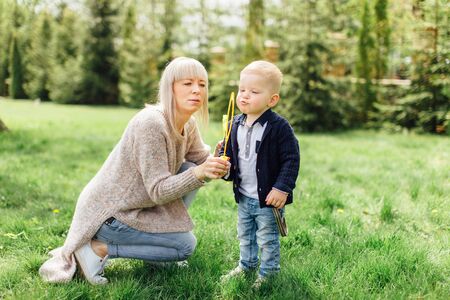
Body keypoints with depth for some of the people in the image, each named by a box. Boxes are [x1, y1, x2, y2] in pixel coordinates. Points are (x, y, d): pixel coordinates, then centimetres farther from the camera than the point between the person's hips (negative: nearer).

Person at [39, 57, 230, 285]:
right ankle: (98, 249, -6)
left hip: (138, 204, 9)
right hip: (106, 213, -9)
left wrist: (217, 163, -12)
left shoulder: (188, 125, -1)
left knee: (192, 170, 1)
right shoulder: (151, 123, -27)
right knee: (186, 245, -10)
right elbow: (158, 191, -27)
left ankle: (159, 241, 10)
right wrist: (199, 174, -40)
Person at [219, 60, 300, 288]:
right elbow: (229, 151, 13)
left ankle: (268, 273, 28)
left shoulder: (279, 127, -18)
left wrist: (282, 188, -21)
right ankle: (246, 265, 44)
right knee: (244, 236, 24)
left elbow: (291, 159, -17)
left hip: (268, 198, -6)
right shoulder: (236, 125, 1)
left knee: (267, 239, 9)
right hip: (243, 197, 6)